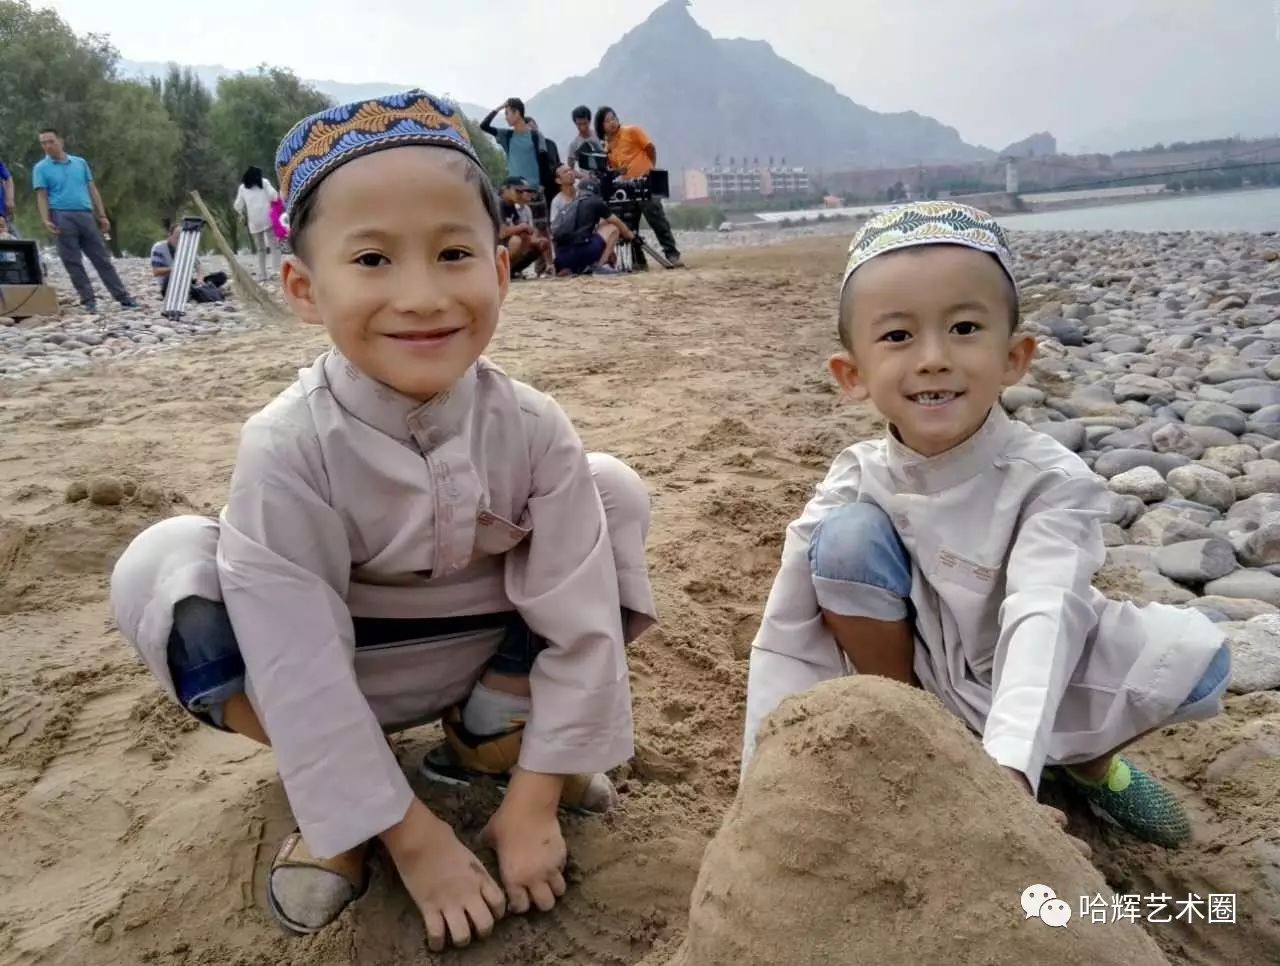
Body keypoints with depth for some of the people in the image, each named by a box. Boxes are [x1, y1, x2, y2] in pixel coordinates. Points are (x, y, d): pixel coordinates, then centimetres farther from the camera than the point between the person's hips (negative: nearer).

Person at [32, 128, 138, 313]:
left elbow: (92, 190, 14)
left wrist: (102, 216, 8)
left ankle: (123, 297, 3)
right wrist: (46, 220, -14)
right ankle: (89, 300, 2)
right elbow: (41, 196, -1)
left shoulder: (80, 162, 14)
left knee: (102, 258, 2)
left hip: (86, 215, 2)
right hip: (62, 217, -2)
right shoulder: (41, 168, 6)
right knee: (73, 262, -2)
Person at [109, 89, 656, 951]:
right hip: (344, 676, -2)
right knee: (162, 567, -27)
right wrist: (412, 837, -23)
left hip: (490, 655, 2)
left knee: (616, 493, -16)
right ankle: (337, 803, -8)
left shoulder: (532, 428, -23)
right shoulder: (288, 447, -28)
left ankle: (493, 736, -1)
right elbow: (303, 671, -27)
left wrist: (534, 801, -17)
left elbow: (581, 622, -18)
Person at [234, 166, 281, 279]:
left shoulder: (242, 187, 11)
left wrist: (244, 215, 24)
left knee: (260, 248, 11)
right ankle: (276, 269, -16)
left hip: (254, 221, 2)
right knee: (274, 245, -1)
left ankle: (262, 273, 8)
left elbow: (238, 206, 8)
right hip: (267, 218, -2)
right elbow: (273, 196, -6)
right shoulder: (264, 182, 7)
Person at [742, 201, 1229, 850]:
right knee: (848, 535, -25)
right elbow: (788, 638, -17)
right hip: (917, 680, 1)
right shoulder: (856, 483, -17)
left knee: (1194, 653, -27)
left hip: (1037, 694, 0)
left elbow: (1043, 620, -40)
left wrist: (1010, 764, -56)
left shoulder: (1051, 481, -23)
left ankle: (1088, 761, 7)